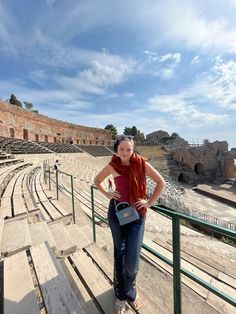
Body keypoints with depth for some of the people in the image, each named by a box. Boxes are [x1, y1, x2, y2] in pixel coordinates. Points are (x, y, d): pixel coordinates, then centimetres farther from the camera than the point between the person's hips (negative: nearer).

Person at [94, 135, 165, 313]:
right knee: (119, 253, 17)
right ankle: (121, 295, 45)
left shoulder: (141, 163, -9)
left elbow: (161, 182, 0)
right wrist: (108, 194, -2)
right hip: (116, 213, 1)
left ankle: (129, 292, 39)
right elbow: (97, 180, 11)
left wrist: (149, 202, -4)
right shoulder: (113, 166, -6)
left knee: (132, 261, 2)